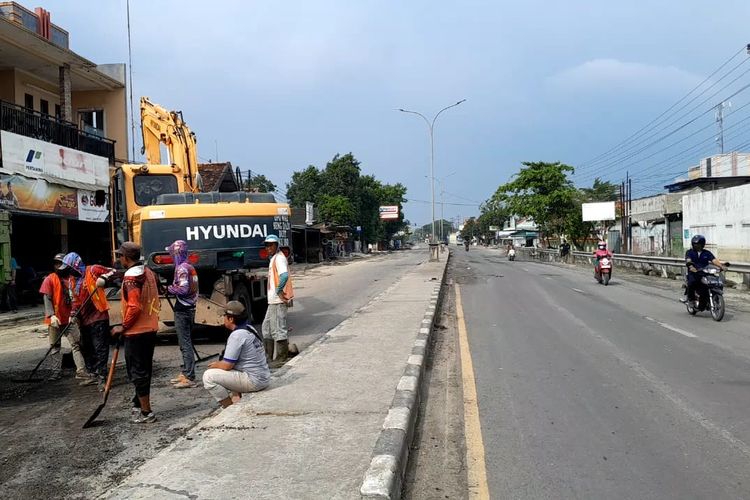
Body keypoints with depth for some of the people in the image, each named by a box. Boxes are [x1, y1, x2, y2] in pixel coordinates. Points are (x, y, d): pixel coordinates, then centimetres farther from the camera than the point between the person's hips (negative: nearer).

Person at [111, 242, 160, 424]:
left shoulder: (131, 277, -17)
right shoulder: (149, 273, 9)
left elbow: (134, 307, -24)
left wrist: (123, 326, -12)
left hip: (136, 332, -8)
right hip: (150, 329, 9)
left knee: (137, 372, 0)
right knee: (144, 370, 19)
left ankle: (146, 413, 4)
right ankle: (140, 404, 32)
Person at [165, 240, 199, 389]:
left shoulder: (182, 268, -14)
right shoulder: (190, 267, 14)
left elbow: (183, 289, -23)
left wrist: (169, 288, -8)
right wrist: (173, 287, 12)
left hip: (182, 310, -10)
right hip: (190, 308, 10)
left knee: (185, 344, -8)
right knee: (186, 342, 15)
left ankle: (189, 378, -7)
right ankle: (185, 373, 23)